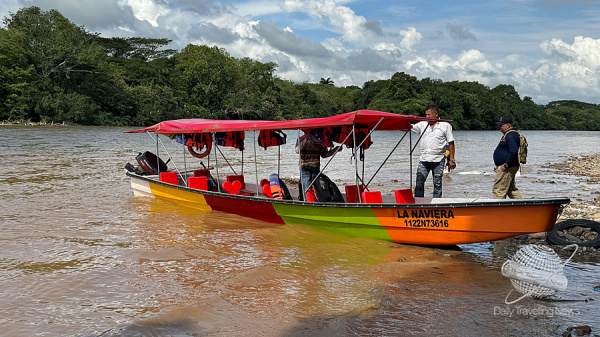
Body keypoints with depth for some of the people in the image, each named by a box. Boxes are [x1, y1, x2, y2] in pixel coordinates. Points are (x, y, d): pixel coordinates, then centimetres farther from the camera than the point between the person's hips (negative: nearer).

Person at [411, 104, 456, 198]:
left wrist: (452, 160, -2)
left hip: (438, 161, -2)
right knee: (419, 182, -1)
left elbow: (451, 143, 4)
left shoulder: (445, 125, 6)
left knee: (437, 184, 2)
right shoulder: (422, 124, 14)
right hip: (423, 160, 3)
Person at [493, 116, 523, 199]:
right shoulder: (507, 135, 17)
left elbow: (514, 151, -28)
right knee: (511, 189, 18)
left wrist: (505, 165, -24)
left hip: (507, 168, -11)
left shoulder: (510, 136, -17)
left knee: (498, 190, -7)